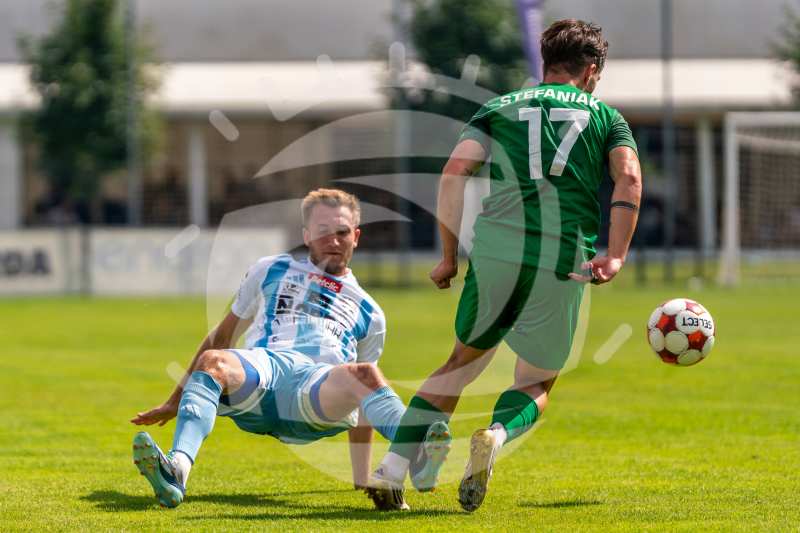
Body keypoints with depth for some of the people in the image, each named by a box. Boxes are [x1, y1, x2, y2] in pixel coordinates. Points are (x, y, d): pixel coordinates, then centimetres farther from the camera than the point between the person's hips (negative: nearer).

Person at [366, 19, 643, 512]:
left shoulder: (502, 108, 19)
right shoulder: (605, 116, 17)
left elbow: (456, 170, 4)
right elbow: (629, 178, -2)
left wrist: (450, 256, 7)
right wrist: (615, 257, -7)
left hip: (495, 248, 1)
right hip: (565, 261, -1)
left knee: (461, 363, 19)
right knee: (537, 386, 15)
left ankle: (392, 472, 4)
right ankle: (496, 435, -20)